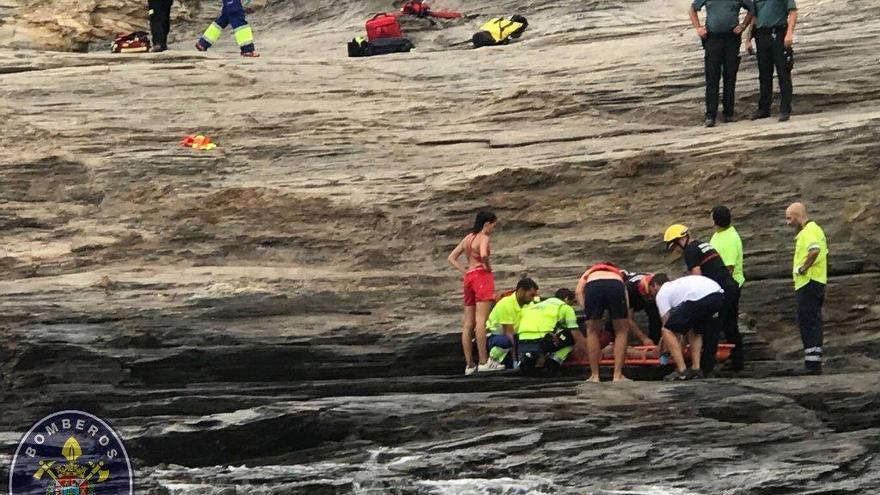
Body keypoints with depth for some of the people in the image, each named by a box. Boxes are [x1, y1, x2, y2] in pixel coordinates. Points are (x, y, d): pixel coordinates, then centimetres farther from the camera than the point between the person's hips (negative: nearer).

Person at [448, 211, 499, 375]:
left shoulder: (467, 238, 17)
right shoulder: (483, 238, -6)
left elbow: (451, 258, 18)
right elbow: (483, 255, -26)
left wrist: (465, 272, 10)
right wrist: (488, 267, -8)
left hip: (469, 276, 8)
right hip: (482, 275, -8)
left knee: (468, 324, 6)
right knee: (481, 321, -13)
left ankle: (469, 364, 6)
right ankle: (483, 361, -18)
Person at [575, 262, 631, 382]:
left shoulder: (589, 272, 41)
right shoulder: (618, 274, 44)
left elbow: (578, 292, 17)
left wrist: (587, 312, 11)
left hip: (593, 286, 0)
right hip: (615, 286, 0)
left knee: (592, 331, 19)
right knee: (622, 331, 19)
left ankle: (594, 375, 19)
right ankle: (618, 375, 15)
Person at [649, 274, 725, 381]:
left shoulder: (661, 294, 17)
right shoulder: (677, 285, 40)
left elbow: (667, 324, 15)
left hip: (699, 297, -8)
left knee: (667, 331, 4)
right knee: (695, 330, 32)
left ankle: (682, 371, -2)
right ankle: (696, 369, 20)